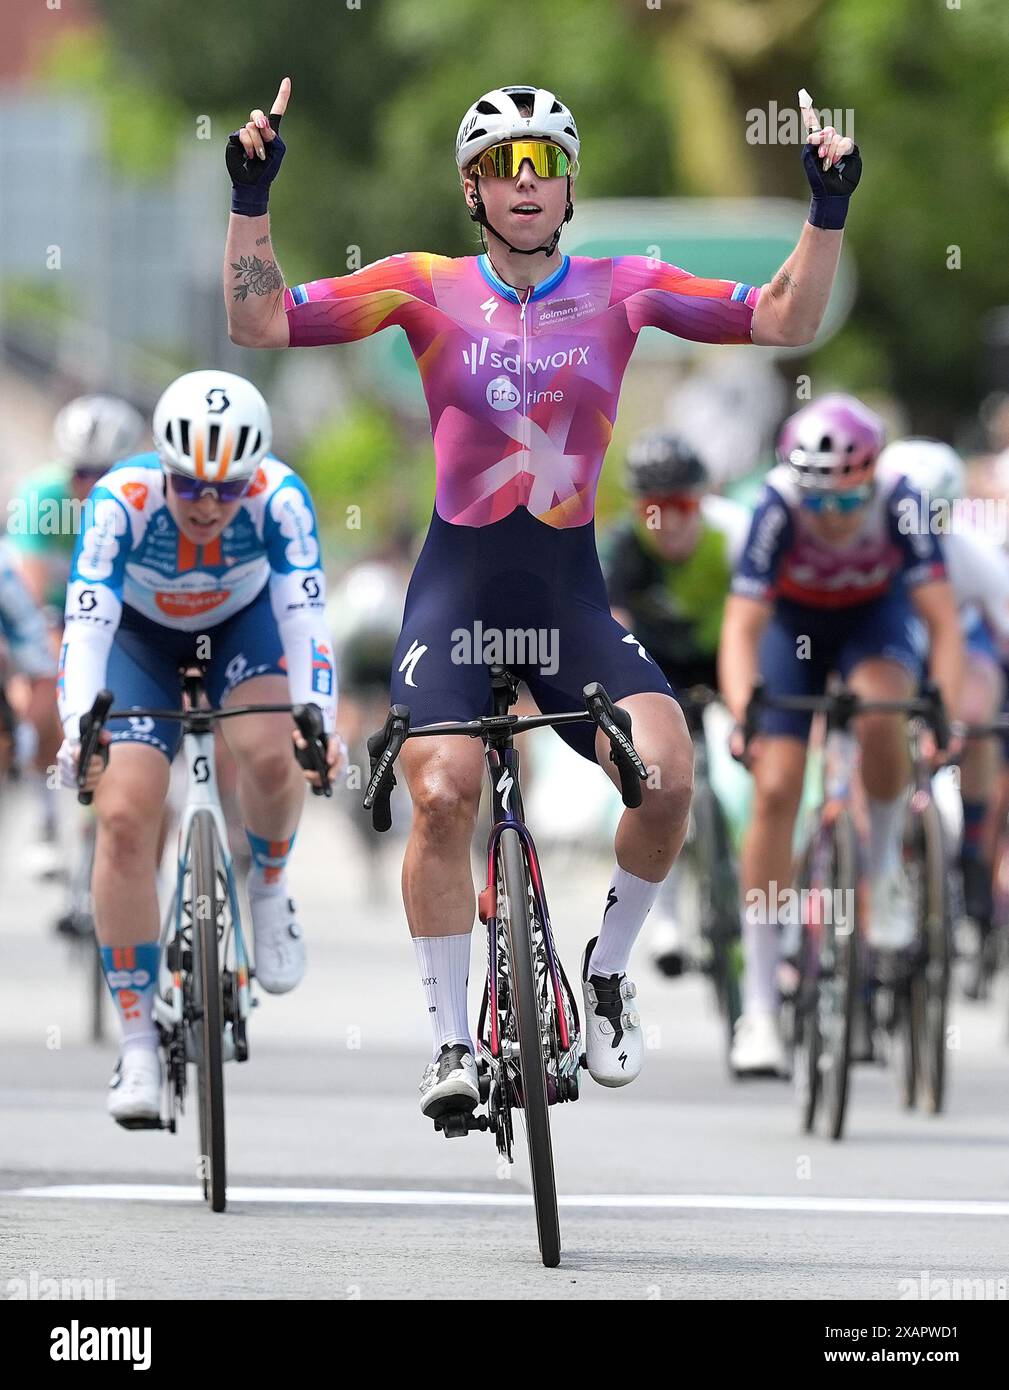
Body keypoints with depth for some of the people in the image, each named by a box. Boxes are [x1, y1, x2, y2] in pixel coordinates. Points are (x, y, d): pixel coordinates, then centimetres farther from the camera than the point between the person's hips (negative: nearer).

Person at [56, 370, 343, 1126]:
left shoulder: (279, 497, -32)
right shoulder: (123, 499, -35)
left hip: (242, 625, 0)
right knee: (124, 817, -16)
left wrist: (319, 721, -54)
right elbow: (87, 621, -42)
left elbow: (305, 615, -38)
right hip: (141, 636, 0)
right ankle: (138, 1044, -8)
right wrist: (79, 729, -57)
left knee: (271, 754, -30)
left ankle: (269, 887, 4)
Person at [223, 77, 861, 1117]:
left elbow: (784, 320, 2)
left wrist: (828, 210, -10)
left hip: (571, 590, 1)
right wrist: (252, 196, -14)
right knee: (444, 795, -21)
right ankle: (451, 1041, -7)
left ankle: (608, 971, 4)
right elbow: (260, 322, -3)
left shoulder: (618, 289, 4)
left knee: (666, 770, -21)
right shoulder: (429, 288, 1)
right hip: (457, 583, -1)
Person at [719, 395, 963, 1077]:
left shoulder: (900, 505, -33)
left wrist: (945, 711, -48)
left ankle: (886, 868, -6)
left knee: (879, 710, -35)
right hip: (795, 620, 0)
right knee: (775, 791, -13)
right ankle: (760, 1008, -9)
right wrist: (742, 715, -52)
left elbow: (942, 620, -33)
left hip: (877, 617, 0)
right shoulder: (778, 510, -34)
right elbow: (742, 629, -36)